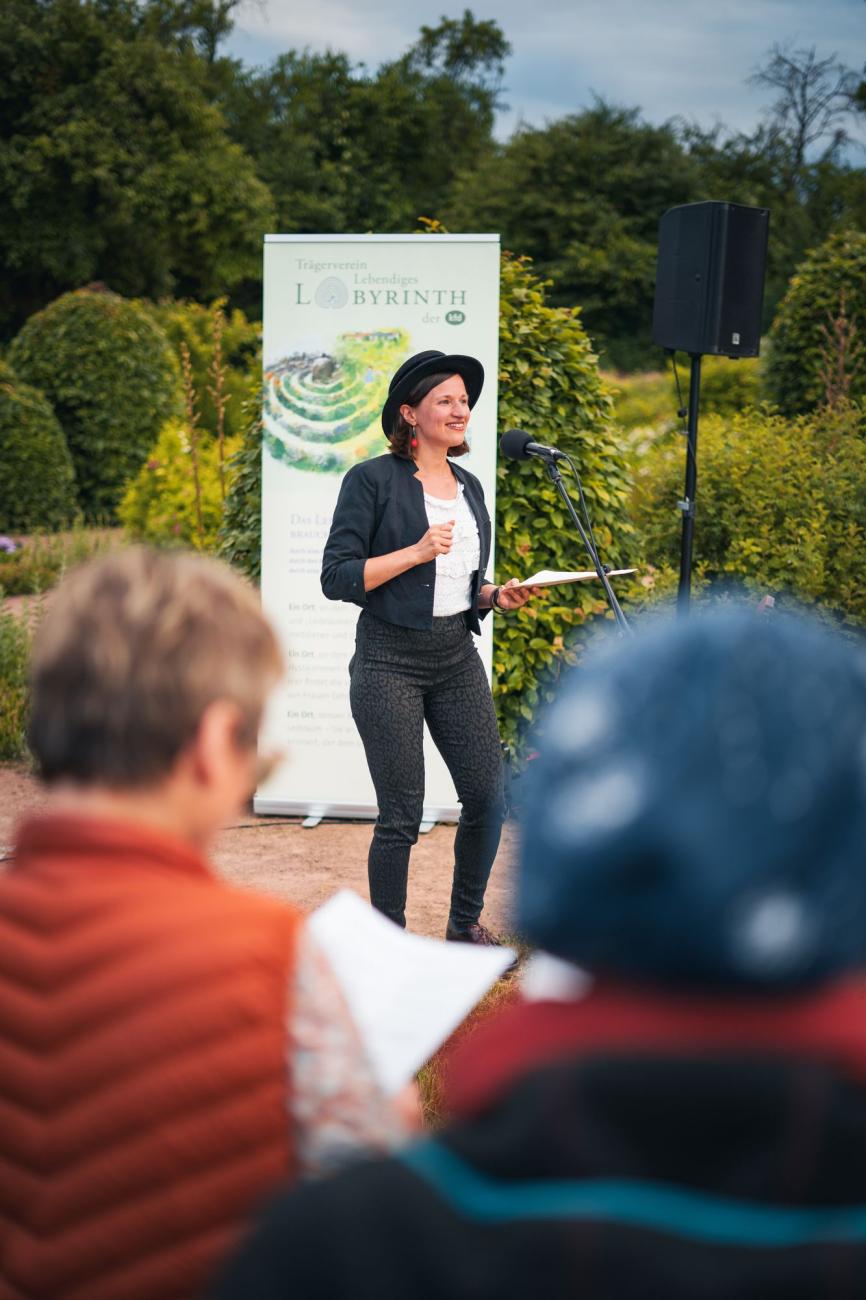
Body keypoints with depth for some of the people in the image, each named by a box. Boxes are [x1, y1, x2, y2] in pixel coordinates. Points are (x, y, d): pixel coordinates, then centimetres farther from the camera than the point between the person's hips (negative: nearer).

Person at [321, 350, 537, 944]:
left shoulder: (469, 486, 13)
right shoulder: (372, 480, -7)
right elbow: (337, 578, -12)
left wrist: (495, 596, 1)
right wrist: (416, 552, -19)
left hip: (458, 659, 6)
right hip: (391, 663, -6)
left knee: (488, 799, 5)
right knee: (402, 817, -2)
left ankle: (466, 925, 26)